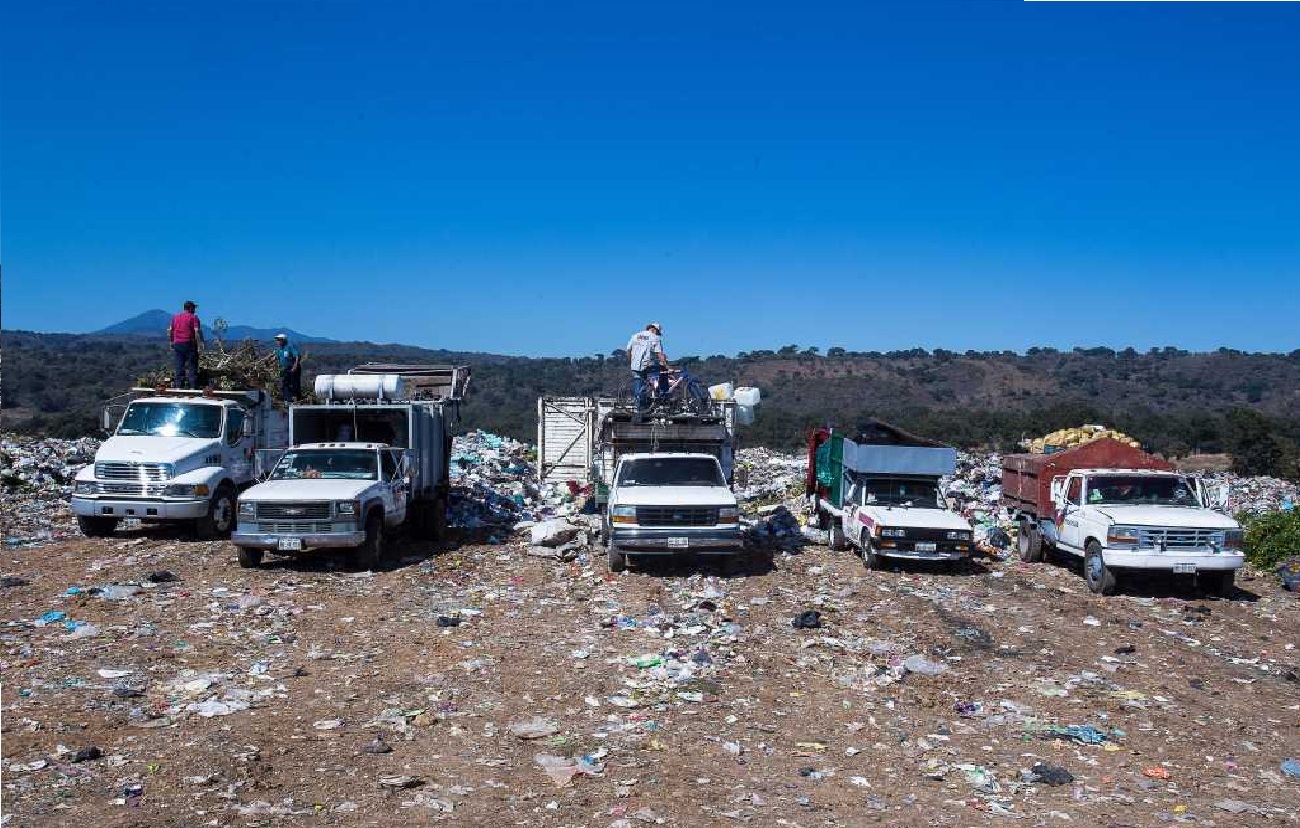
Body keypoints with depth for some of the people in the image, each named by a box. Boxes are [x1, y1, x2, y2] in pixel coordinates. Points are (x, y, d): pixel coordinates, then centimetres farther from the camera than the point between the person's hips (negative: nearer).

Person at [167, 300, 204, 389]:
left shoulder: (175, 317, 13)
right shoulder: (193, 318, -4)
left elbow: (169, 331, 12)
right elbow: (197, 332, -13)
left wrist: (171, 342, 18)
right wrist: (200, 343, -10)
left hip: (177, 344, 5)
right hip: (189, 344, -5)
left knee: (179, 367, 7)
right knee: (192, 366, -1)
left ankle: (179, 387, 6)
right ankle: (193, 387, -5)